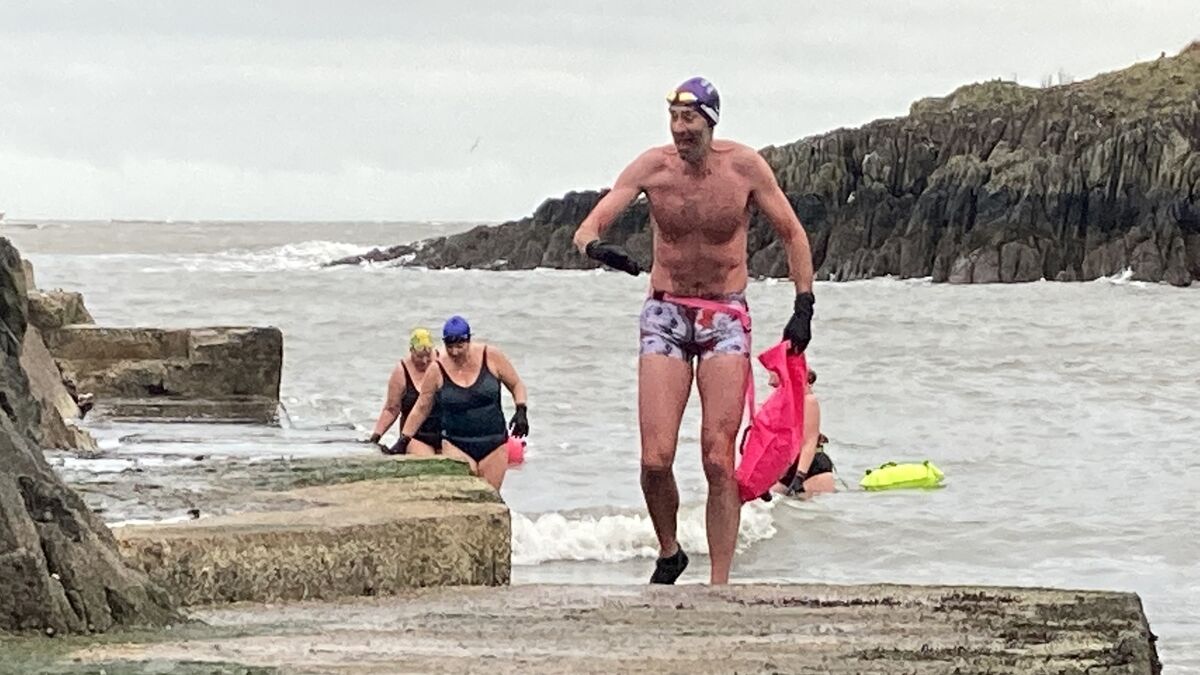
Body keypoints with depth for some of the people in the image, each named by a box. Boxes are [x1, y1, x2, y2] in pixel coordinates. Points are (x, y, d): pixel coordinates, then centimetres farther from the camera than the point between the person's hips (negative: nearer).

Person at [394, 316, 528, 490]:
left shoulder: (491, 357, -2)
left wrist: (521, 411, -7)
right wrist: (403, 441, 8)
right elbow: (421, 409, 9)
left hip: (493, 446, 1)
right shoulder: (437, 371, -1)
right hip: (456, 446, -1)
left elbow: (516, 385, 10)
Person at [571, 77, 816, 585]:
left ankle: (719, 582, -3)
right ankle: (668, 553, 17)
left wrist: (804, 305, 0)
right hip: (665, 315, 1)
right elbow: (587, 228, -9)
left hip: (726, 318, -1)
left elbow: (792, 234, 7)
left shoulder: (744, 166, -5)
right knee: (656, 458, -9)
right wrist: (595, 246, -33)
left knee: (719, 460, -9)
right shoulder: (653, 166, -6)